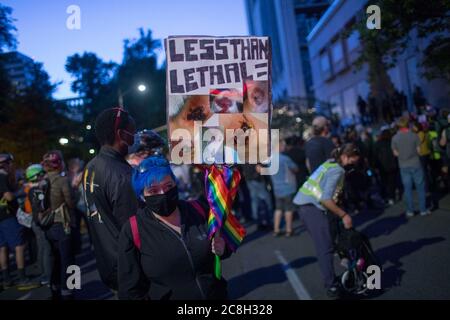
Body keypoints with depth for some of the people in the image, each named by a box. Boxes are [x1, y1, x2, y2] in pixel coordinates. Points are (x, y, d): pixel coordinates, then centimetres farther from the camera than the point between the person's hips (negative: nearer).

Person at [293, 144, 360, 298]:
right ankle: (332, 286, 1)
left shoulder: (331, 163, 15)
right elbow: (326, 199, -24)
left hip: (309, 206, 10)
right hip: (313, 208, -10)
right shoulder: (337, 170, -14)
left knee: (326, 246, 18)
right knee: (326, 248, -5)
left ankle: (329, 280, 29)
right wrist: (343, 215, -16)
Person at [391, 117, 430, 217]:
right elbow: (418, 150, -4)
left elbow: (396, 153, 0)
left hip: (403, 166, 2)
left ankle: (410, 211, 14)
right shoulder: (414, 135, -10)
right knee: (420, 187, 9)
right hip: (415, 164, -1)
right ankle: (423, 210, 13)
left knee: (408, 188, 9)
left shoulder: (395, 138, -6)